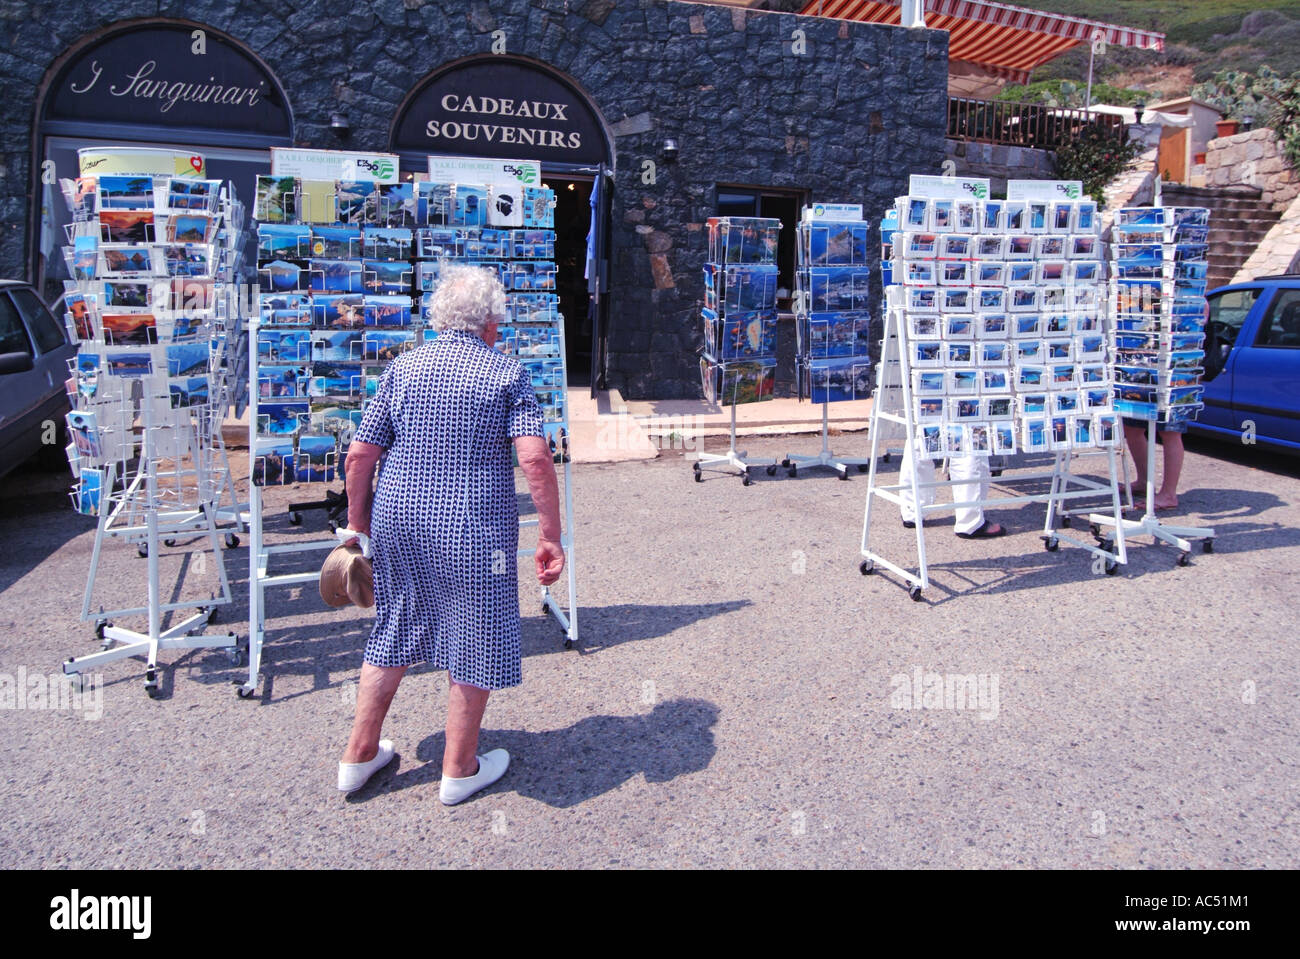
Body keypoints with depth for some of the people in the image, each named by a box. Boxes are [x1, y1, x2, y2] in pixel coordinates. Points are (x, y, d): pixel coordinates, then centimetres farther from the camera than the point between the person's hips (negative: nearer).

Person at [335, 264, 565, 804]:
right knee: (474, 642, 11)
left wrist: (358, 525, 14)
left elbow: (360, 456, 2)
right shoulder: (507, 372, -3)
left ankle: (359, 756, 32)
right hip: (472, 529, -4)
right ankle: (459, 769, 24)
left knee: (393, 634, 21)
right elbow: (535, 457, -17)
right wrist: (550, 536, -12)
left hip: (397, 521, 5)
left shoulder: (403, 368, 6)